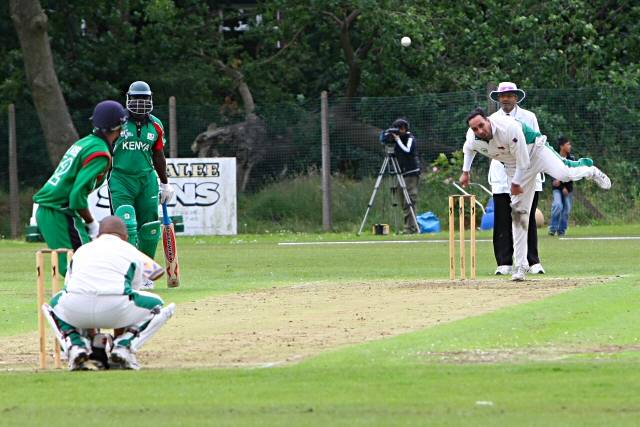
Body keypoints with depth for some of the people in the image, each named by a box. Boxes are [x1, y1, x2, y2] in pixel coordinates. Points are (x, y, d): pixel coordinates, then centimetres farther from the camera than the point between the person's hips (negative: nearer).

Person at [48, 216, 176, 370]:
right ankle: (123, 346, 6)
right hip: (114, 309, -2)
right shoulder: (132, 252, 26)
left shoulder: (81, 250, 33)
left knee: (56, 302, 38)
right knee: (157, 305, 26)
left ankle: (75, 345, 11)